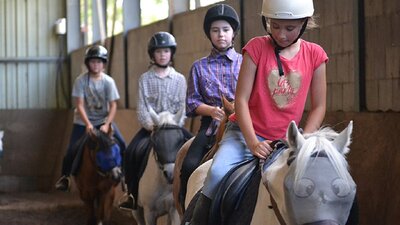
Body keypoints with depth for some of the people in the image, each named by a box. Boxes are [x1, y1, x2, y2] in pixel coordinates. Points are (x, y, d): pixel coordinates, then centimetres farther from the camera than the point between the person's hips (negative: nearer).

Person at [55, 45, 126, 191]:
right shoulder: (81, 80, -12)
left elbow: (113, 106, -11)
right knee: (72, 150, -11)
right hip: (83, 121, -1)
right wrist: (88, 124, -27)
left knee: (121, 145, -15)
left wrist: (106, 124, -25)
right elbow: (79, 105, -15)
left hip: (103, 120, 1)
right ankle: (65, 177, 14)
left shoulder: (108, 81, -9)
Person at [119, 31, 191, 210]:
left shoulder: (179, 79, 8)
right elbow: (142, 109, -1)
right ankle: (133, 195, -15)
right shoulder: (145, 79, 6)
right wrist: (152, 127, -16)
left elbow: (181, 108, 4)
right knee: (133, 152, -26)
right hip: (150, 127, -1)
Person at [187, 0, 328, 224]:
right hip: (245, 131, -2)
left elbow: (319, 107, 2)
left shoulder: (315, 55, -1)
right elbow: (241, 99, -8)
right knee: (218, 173, -26)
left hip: (285, 139, 2)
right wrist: (252, 143, -18)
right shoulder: (257, 47, -6)